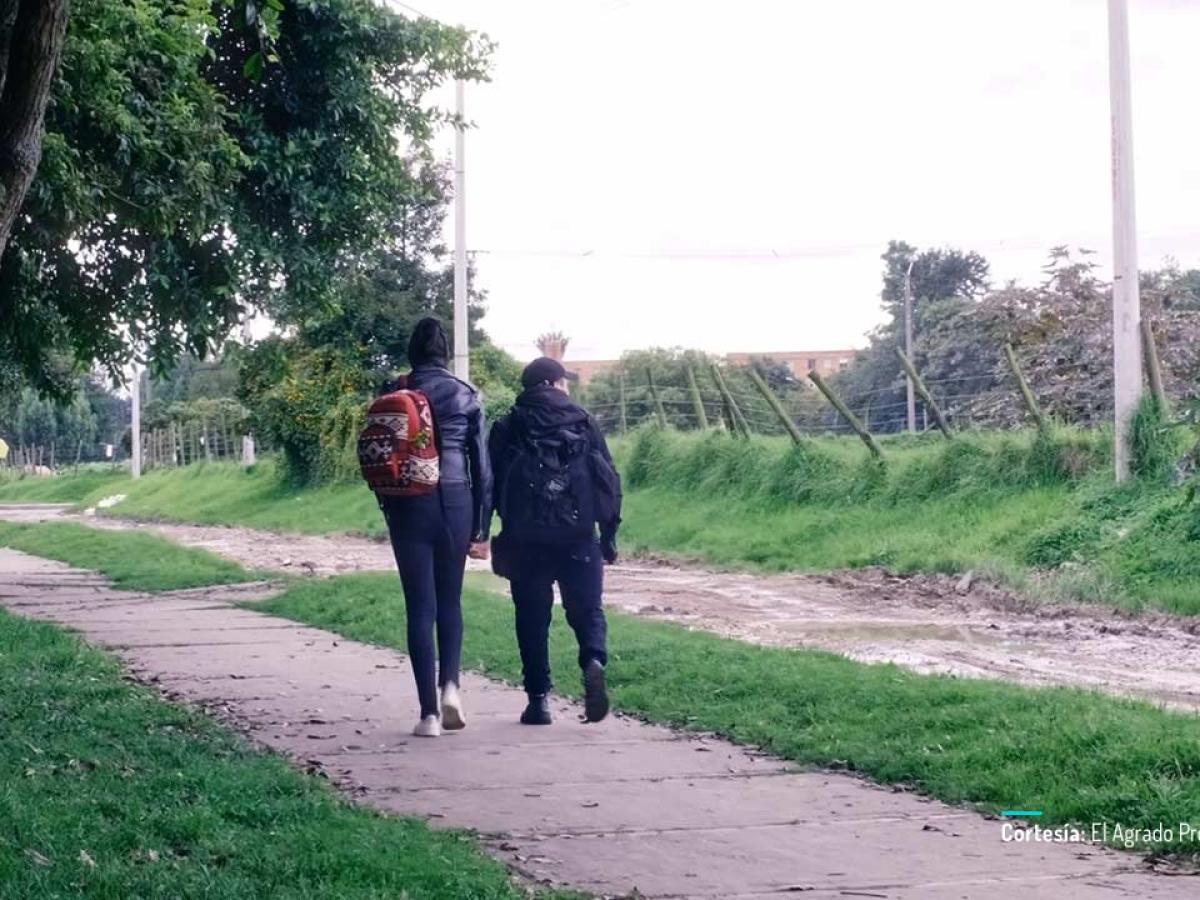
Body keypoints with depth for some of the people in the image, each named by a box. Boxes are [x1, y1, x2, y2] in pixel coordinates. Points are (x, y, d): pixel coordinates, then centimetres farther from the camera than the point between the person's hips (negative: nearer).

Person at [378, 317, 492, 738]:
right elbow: (481, 464, 3)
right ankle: (450, 684, -2)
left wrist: (389, 512, 14)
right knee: (450, 600, 18)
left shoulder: (392, 394, 1)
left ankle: (429, 713, -1)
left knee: (420, 607, 3)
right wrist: (482, 528, 8)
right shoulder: (466, 395, 2)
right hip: (455, 502, 1)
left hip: (408, 505, -1)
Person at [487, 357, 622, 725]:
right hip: (577, 538, 0)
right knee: (586, 609, 7)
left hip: (525, 540, 0)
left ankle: (538, 699, 5)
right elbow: (608, 481, 2)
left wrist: (505, 538, 11)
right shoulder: (583, 423, 5)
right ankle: (594, 661, -21)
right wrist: (608, 535, 7)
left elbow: (493, 486, 3)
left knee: (532, 618, 8)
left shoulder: (507, 429, 5)